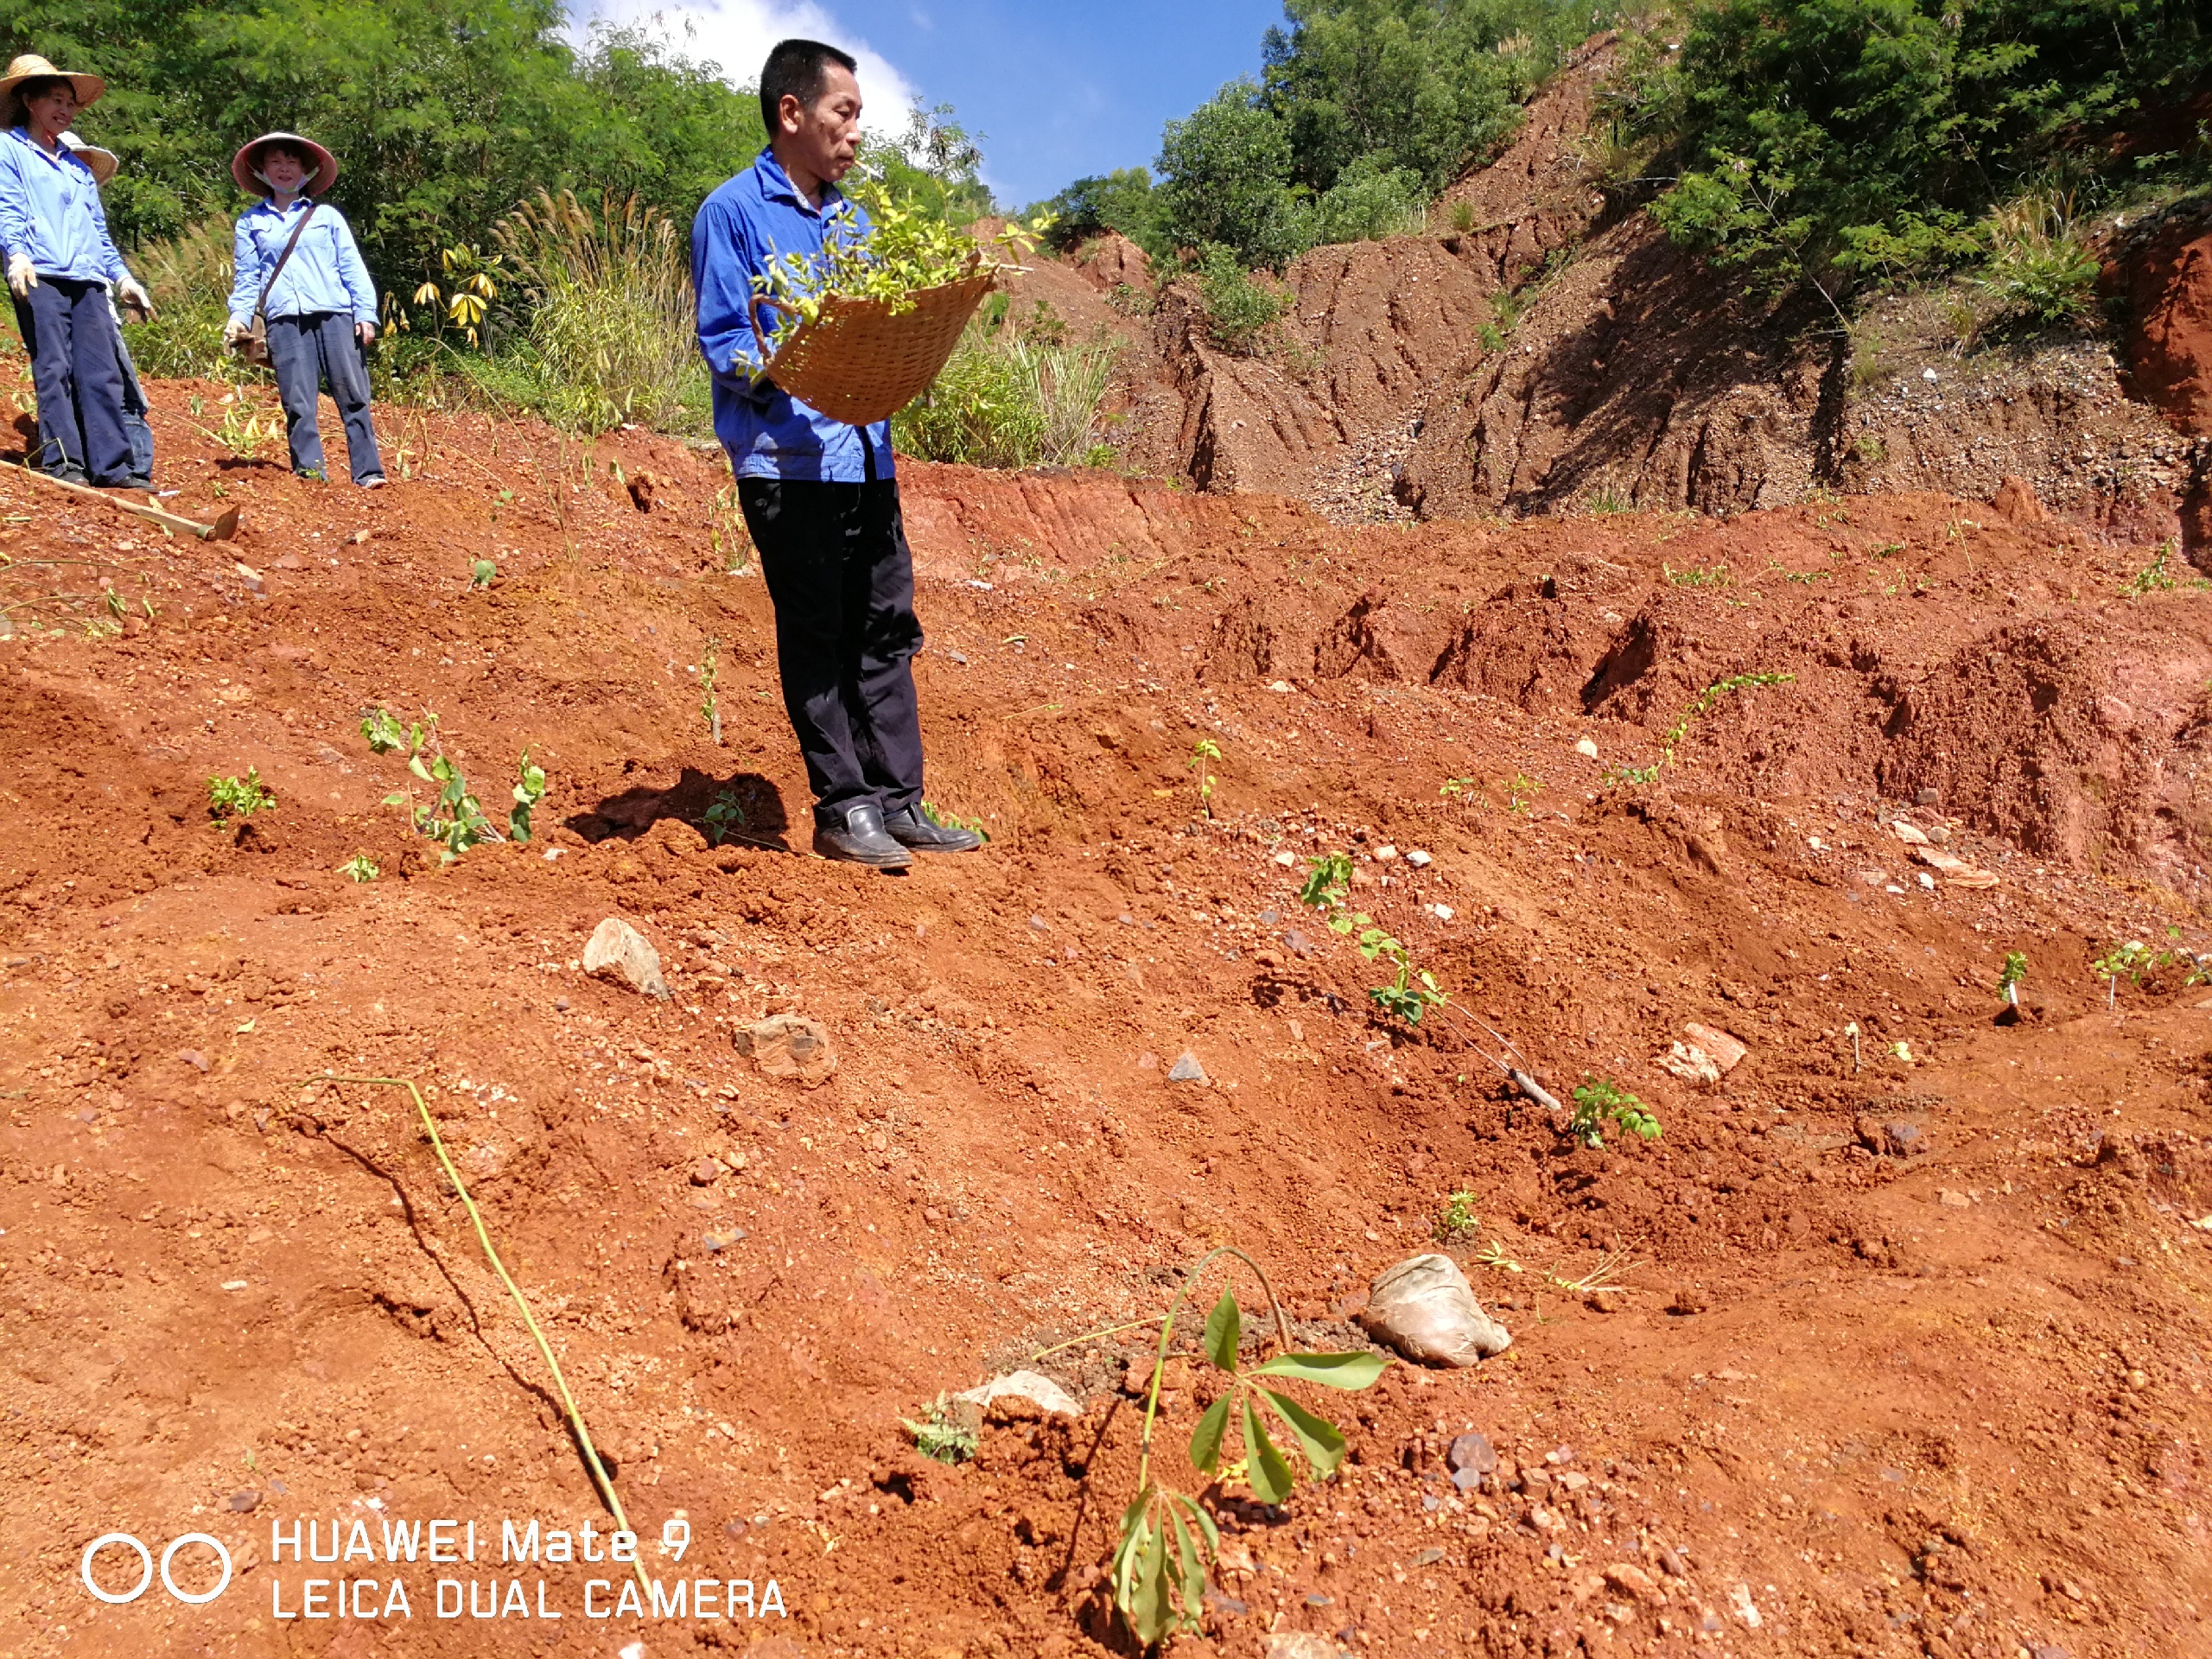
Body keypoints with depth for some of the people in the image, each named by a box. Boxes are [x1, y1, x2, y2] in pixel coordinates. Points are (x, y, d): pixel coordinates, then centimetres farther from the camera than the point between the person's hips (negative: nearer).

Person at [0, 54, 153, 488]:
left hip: (87, 281, 5)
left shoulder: (78, 166, 28)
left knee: (103, 372, -4)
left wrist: (122, 277, 18)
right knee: (53, 369, -10)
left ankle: (111, 464, -6)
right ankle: (61, 462, -12)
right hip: (39, 277, -5)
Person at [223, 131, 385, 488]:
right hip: (285, 321, 1)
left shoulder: (327, 216, 15)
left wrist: (366, 312, -1)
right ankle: (310, 470, -1)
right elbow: (247, 277, 16)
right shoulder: (250, 222, 18)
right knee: (297, 402, -4)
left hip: (335, 315, -1)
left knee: (353, 397, -6)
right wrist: (239, 316, 2)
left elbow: (352, 268, 10)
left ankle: (368, 471, -7)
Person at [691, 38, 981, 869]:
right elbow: (720, 341, -8)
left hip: (867, 455, 7)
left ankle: (897, 802, 15)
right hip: (789, 460, -7)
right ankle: (841, 809, 8)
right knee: (817, 641, -1)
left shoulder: (851, 217, 19)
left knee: (885, 633, 7)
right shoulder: (732, 211, -3)